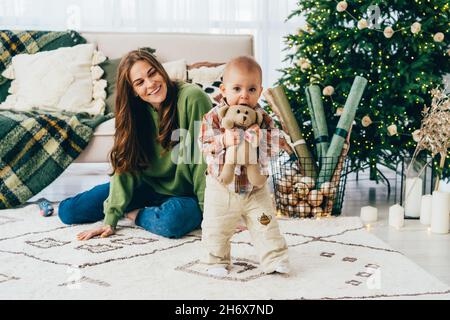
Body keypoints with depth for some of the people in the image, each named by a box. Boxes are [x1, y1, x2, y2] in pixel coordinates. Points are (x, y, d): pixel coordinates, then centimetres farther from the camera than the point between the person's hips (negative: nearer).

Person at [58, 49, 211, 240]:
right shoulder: (137, 112, -4)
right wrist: (110, 219, -16)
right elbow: (126, 166, -9)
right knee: (68, 210, -4)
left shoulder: (192, 98, -23)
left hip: (185, 194, -3)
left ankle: (132, 214, -9)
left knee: (174, 218, -40)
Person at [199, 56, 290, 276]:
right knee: (216, 229, 9)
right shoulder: (213, 117, -10)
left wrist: (260, 138, -32)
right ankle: (217, 261, 28)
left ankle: (275, 259, 19)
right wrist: (224, 141, -35)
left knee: (266, 225, 5)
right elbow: (204, 144, -18)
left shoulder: (264, 119, -6)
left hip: (256, 187, 1)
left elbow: (273, 147, -13)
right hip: (222, 187, -1)